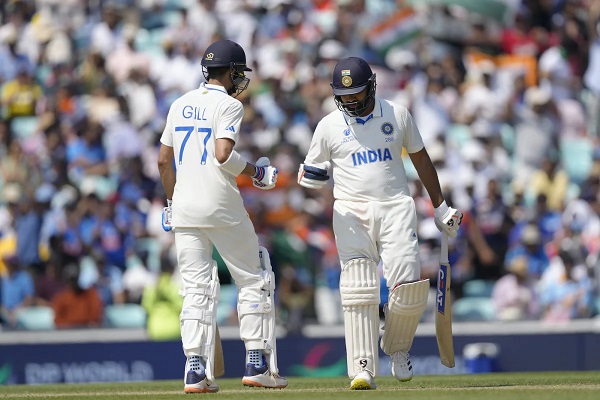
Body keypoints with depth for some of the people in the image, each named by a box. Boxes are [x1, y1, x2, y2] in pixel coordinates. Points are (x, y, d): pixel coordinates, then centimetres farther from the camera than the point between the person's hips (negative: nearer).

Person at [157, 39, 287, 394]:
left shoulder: (180, 105, 14)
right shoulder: (229, 105, -6)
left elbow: (164, 159, 16)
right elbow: (223, 155, -19)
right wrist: (257, 172, -3)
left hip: (184, 206, 6)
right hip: (220, 205, -6)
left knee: (197, 288, 7)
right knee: (254, 279, 7)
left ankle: (196, 370, -4)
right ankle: (258, 363, 2)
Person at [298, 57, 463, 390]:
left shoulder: (397, 115, 6)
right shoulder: (329, 126, 4)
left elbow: (420, 159, 16)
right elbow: (312, 174, 9)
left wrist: (440, 206, 17)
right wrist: (309, 177, -17)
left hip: (395, 208, 0)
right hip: (351, 212, 0)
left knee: (408, 288, -12)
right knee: (359, 290, -13)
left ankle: (397, 348, 15)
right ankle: (363, 368, -15)